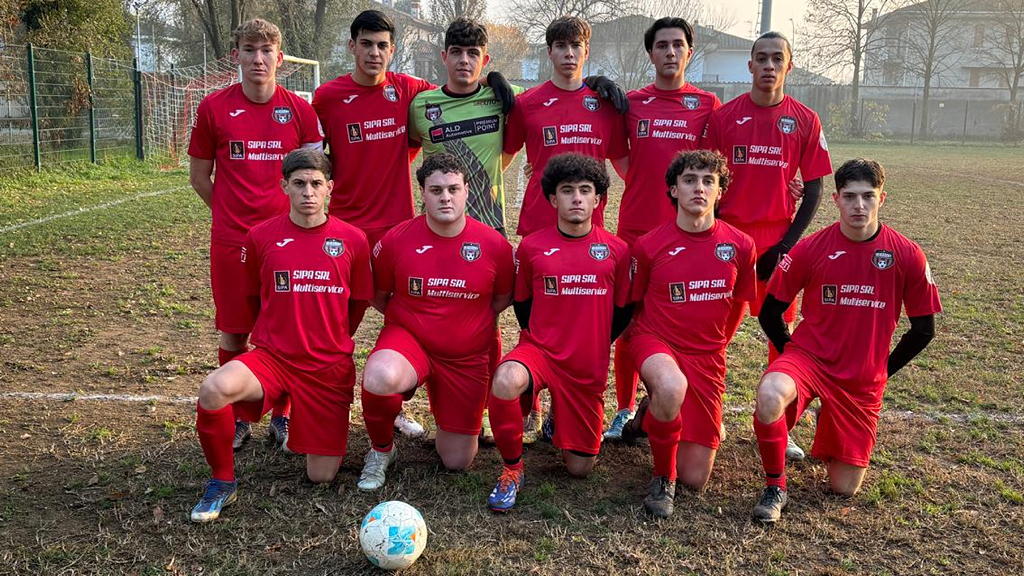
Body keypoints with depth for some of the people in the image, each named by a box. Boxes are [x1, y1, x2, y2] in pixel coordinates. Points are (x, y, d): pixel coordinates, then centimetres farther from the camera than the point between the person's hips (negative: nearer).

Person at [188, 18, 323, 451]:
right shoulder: (213, 108, 0)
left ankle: (282, 417, 22)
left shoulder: (299, 110, 1)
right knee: (233, 333, 8)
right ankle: (236, 419, 23)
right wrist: (233, 212, 7)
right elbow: (199, 176, 9)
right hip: (230, 240, 0)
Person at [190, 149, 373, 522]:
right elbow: (251, 298, 14)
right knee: (214, 389, -34)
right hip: (271, 356, 0)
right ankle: (222, 483, -8)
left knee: (322, 476, 0)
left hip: (330, 366, 1)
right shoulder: (261, 236, -1)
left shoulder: (353, 240, -2)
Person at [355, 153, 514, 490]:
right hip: (408, 338, -1)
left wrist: (473, 324, 0)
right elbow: (379, 296, 6)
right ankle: (381, 449, -5)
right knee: (379, 378, -39)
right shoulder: (396, 240, -11)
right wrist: (407, 319, 1)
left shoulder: (494, 245, -10)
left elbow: (503, 298, 7)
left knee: (457, 463, 5)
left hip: (468, 355, 1)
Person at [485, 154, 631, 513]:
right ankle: (512, 469, -12)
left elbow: (623, 309, 9)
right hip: (538, 349, -1)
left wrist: (594, 343, 8)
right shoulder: (531, 247, -3)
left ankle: (560, 421, 41)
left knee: (580, 468, 5)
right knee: (505, 381, -39)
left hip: (589, 367, 2)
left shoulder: (616, 250, -2)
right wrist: (537, 337, 5)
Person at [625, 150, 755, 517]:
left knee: (695, 479, 1)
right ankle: (662, 478, -14)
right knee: (672, 387, -42)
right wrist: (646, 342, 0)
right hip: (656, 343, -2)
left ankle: (659, 413, 31)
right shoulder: (648, 246, -7)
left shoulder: (740, 246, -3)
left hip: (707, 358, 3)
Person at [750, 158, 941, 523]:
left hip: (863, 381, 2)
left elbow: (923, 328, 6)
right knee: (769, 394, -38)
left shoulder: (907, 256, -5)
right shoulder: (810, 249, -7)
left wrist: (884, 369, 7)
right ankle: (775, 487, -13)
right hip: (810, 356, -1)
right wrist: (794, 357, 2)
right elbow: (770, 311, 3)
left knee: (844, 488, 6)